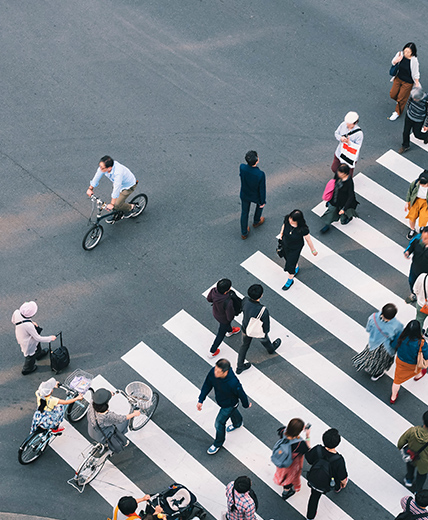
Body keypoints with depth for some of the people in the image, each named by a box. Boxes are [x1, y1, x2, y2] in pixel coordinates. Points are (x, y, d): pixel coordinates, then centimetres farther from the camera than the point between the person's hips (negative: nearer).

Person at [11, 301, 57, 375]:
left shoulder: (16, 312, -27)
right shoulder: (29, 325, -44)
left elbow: (13, 321, -1)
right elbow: (38, 338, -29)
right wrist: (50, 338, -14)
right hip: (28, 343, -6)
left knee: (37, 343, 36)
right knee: (31, 355, 25)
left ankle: (39, 353, 67)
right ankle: (27, 369, 53)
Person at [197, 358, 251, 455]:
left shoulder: (233, 383, -46)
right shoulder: (213, 372, -32)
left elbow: (241, 394, -25)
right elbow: (207, 385, -13)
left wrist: (246, 405, -5)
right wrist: (200, 400, -12)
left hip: (230, 404, -6)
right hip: (220, 400, 6)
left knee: (219, 422, 7)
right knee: (232, 413, 35)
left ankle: (218, 444, 36)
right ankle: (237, 423, 69)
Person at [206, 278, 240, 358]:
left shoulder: (214, 290, -33)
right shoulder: (228, 302, -48)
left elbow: (209, 299, -10)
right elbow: (230, 317, -31)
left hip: (215, 312, 5)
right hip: (223, 318, -5)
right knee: (221, 334, 25)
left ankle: (230, 331, 72)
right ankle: (212, 352, 47)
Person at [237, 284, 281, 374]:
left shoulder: (245, 300, -31)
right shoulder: (263, 311, -44)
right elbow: (266, 326, -25)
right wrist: (266, 332, -1)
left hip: (245, 329, 3)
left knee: (245, 345, 31)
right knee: (264, 339, 33)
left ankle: (240, 367, 47)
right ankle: (271, 349, 68)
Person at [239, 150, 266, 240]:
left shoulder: (242, 167, -30)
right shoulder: (260, 174, -40)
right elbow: (262, 189, -24)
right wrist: (263, 202, -5)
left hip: (244, 195, 2)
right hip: (256, 196, -2)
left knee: (244, 213, 25)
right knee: (260, 203, 34)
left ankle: (244, 233, 43)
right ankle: (256, 222, 59)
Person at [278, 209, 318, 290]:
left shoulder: (303, 229, -38)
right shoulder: (287, 219, -28)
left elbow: (308, 240, -20)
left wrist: (313, 250, -5)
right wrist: (281, 234, 12)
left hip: (295, 248, -4)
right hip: (285, 244, 5)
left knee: (290, 265, 10)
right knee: (287, 258, 31)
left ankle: (290, 280, 43)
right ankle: (296, 268, 66)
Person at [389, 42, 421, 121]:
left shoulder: (414, 60, -30)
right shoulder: (400, 54, -18)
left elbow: (415, 74, -17)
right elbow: (393, 62, 0)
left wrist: (417, 84, -8)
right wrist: (396, 60, -23)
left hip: (407, 82, -5)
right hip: (398, 78, 5)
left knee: (401, 98, 12)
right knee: (392, 95, 18)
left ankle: (397, 113, 39)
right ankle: (400, 101, 52)